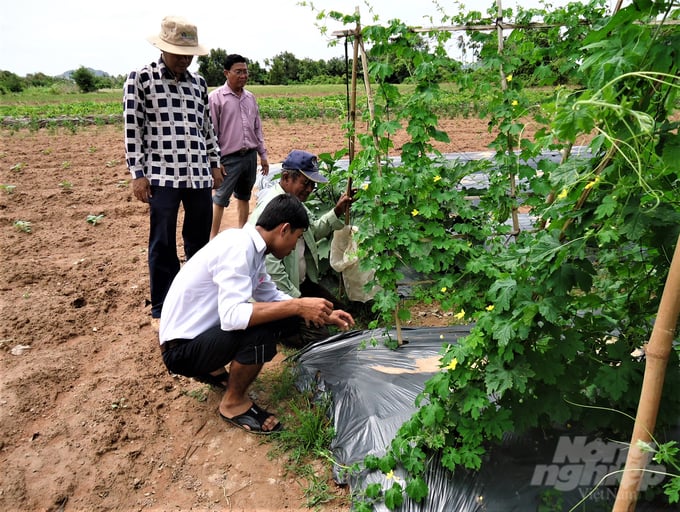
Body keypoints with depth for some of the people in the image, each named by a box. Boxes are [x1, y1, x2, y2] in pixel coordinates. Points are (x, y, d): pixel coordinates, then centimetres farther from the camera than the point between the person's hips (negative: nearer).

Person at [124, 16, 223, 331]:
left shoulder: (198, 82, 12)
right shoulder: (140, 79, -1)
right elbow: (133, 130, -3)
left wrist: (215, 164, 15)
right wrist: (138, 174, -8)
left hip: (199, 174, 4)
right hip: (162, 175, -4)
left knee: (200, 239, 11)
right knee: (162, 243, 2)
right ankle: (161, 308, 15)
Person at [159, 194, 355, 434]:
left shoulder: (250, 247, 2)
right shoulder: (238, 247, -25)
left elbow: (273, 297, 14)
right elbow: (231, 316, -36)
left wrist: (325, 316, 9)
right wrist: (297, 306, -34)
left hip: (206, 331, 9)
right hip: (181, 349, -9)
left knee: (284, 314, 3)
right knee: (262, 331, -30)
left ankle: (214, 369, 16)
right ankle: (233, 403, -3)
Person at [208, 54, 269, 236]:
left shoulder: (250, 97, 10)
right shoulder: (216, 97, -7)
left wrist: (263, 154, 13)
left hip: (250, 156, 6)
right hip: (229, 158, -6)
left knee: (244, 196, 16)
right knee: (220, 199, -1)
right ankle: (213, 238, 7)